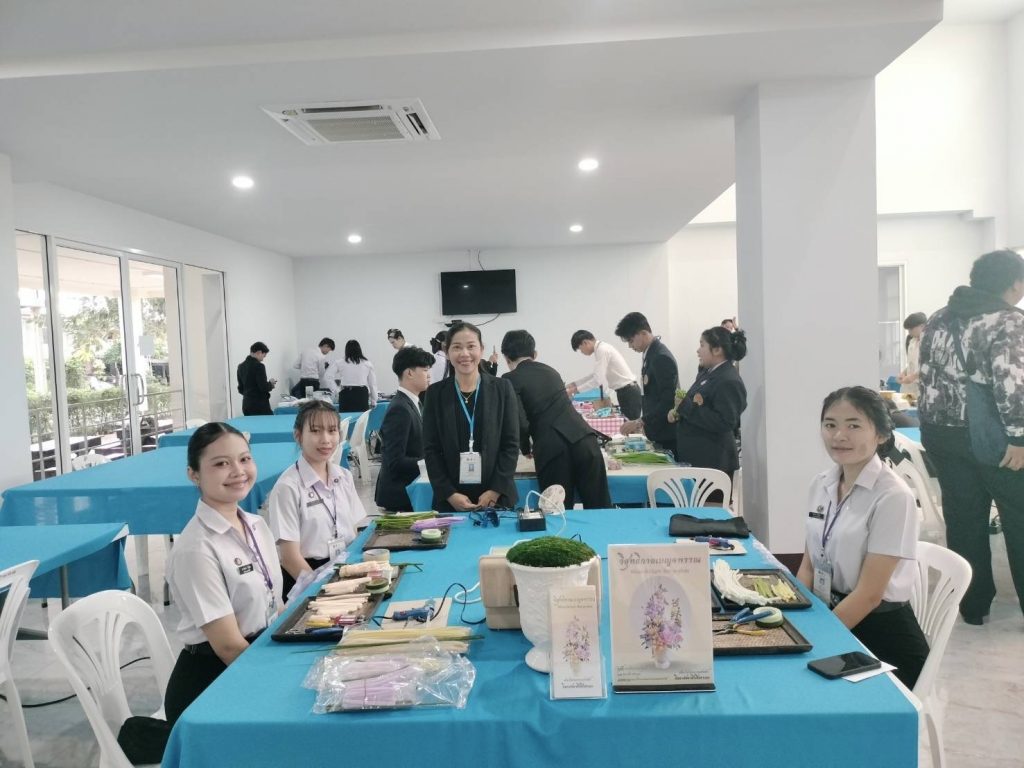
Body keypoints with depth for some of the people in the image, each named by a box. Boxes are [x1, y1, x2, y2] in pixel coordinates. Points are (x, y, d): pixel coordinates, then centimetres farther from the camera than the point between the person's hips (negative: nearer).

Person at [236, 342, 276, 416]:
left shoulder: (241, 366, 10)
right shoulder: (258, 366, -14)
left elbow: (240, 389, 15)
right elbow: (264, 387, -16)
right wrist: (271, 384, 2)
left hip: (246, 405, 8)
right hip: (260, 405, -8)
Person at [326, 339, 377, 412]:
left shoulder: (340, 363, 2)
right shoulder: (367, 364, 5)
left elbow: (328, 377, -7)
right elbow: (373, 384, 8)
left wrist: (336, 391, 0)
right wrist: (373, 402, 15)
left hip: (346, 394, 0)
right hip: (362, 394, 0)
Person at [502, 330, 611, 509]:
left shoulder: (510, 379, 3)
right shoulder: (550, 371, 21)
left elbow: (520, 423, -8)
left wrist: (526, 449, 13)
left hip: (551, 449, -5)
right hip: (584, 439, 5)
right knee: (599, 508, 7)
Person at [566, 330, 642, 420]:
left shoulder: (602, 350, -18)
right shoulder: (602, 348, 11)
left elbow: (598, 380, -21)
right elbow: (596, 375, 21)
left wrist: (574, 390, -15)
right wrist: (574, 384, 17)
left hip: (628, 392, -10)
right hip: (627, 391, 10)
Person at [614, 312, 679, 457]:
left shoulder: (662, 358, -18)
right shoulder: (651, 354, 10)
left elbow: (668, 400, -22)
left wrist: (640, 422, -20)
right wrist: (642, 422, 12)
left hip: (667, 436, -9)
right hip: (657, 434, 9)